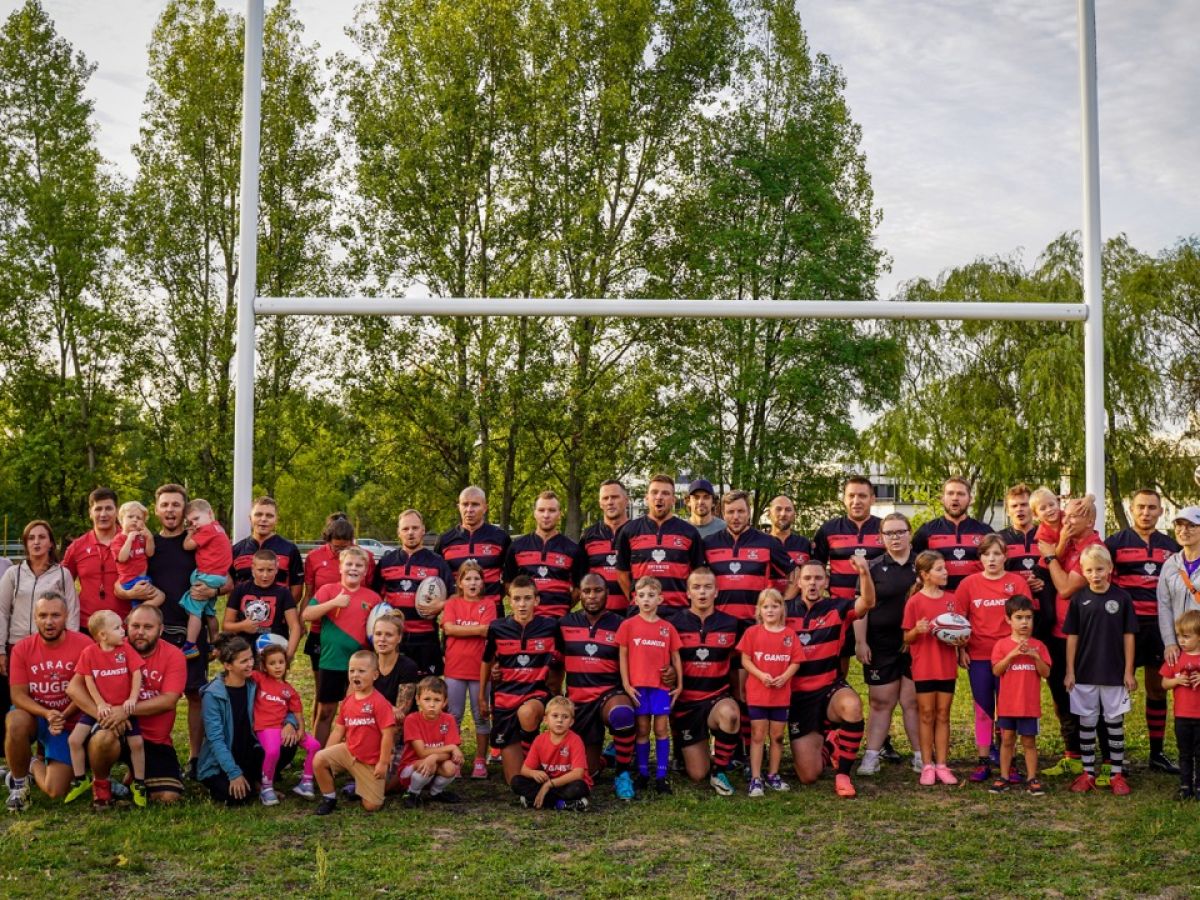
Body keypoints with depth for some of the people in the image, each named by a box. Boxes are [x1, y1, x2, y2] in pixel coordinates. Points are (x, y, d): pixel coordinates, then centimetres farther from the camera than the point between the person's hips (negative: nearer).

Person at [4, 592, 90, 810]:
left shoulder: (83, 645, -14)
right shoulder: (22, 648, -8)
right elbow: (18, 695, -9)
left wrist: (62, 717, -19)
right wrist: (46, 714, -25)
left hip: (67, 724, -1)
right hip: (33, 716, 1)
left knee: (56, 792, -12)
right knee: (16, 722, -38)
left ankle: (35, 764, 26)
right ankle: (18, 781, -8)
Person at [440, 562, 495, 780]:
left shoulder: (487, 604, 2)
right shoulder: (452, 604, 5)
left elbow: (487, 631, -12)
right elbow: (448, 628, -11)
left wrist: (461, 629, -13)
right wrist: (477, 628, -13)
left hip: (480, 668, -1)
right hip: (455, 667, 1)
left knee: (481, 716, 6)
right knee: (453, 716, 7)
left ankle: (480, 761, 14)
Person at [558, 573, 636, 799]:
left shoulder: (620, 625, -2)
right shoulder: (565, 624, 4)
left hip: (611, 693, -2)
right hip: (578, 700, 2)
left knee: (622, 713, -39)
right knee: (586, 770, 5)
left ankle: (623, 774, -18)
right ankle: (601, 750, 41)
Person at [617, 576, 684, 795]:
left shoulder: (667, 627, 5)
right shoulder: (628, 625, 1)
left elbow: (675, 657, 9)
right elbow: (623, 656, 1)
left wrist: (679, 684, 5)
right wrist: (626, 684, -5)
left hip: (662, 685, 1)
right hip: (638, 686, -1)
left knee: (661, 729, 2)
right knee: (642, 730, 5)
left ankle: (661, 776, 7)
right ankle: (642, 773, 15)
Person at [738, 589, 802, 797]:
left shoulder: (790, 634, 2)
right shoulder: (752, 632, -2)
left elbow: (795, 662, 2)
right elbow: (745, 659, -3)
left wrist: (784, 677, -15)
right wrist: (761, 675, -17)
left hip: (781, 694, 2)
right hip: (757, 693, -2)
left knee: (777, 736, 10)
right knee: (757, 736, 1)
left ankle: (773, 776, 24)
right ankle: (755, 779, 5)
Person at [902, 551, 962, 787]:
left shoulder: (951, 599, 5)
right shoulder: (915, 601, -7)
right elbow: (907, 638, -4)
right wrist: (917, 630, -24)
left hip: (947, 666, 3)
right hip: (924, 668, -3)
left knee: (943, 715, 7)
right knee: (927, 716, 3)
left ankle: (942, 765, 13)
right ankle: (927, 766, 11)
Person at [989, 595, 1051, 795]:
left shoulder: (1038, 646, 1)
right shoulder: (1001, 644, -1)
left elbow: (1046, 673, -3)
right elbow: (996, 671, -11)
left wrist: (1035, 656, -18)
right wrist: (1013, 653, -20)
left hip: (1030, 704, 0)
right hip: (1007, 704, 0)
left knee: (1029, 741, 6)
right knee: (1007, 740, 8)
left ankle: (1031, 778, 12)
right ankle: (1004, 777, 15)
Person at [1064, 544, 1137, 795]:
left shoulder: (1122, 598, -4)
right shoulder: (1079, 599, -1)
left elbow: (1129, 636, -1)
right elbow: (1072, 636, 2)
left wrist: (1129, 672, -3)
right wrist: (1070, 671, 0)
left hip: (1114, 674, -1)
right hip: (1084, 673, 1)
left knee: (1115, 723, 7)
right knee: (1086, 723, 9)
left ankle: (1117, 774, 16)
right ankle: (1088, 773, 18)